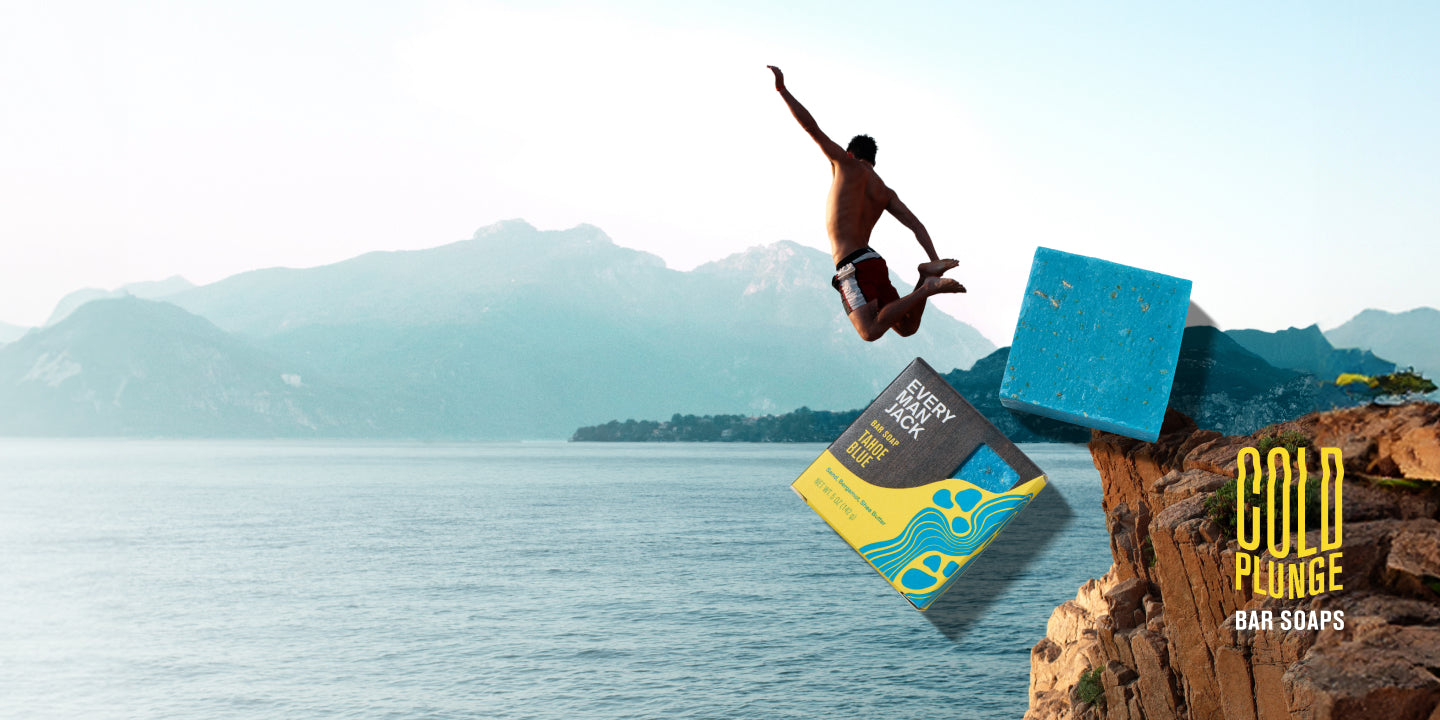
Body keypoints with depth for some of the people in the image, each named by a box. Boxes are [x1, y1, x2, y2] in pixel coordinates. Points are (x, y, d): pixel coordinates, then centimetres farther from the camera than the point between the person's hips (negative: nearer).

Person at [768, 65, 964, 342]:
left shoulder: (848, 164, 5)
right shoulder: (886, 193, 20)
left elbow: (812, 128, -3)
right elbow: (915, 225, 8)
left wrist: (782, 90, -1)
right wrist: (935, 260, 0)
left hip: (853, 266, -7)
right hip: (875, 262, 7)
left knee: (871, 331, -21)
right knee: (907, 328, 14)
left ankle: (928, 287, -27)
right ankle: (927, 278, -8)